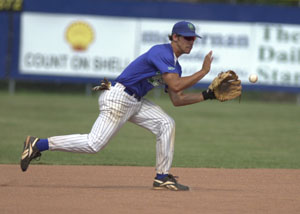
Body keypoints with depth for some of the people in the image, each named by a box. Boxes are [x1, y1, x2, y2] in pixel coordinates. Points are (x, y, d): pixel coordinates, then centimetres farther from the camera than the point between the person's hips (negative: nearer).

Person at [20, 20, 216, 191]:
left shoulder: (175, 65, 15)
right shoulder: (161, 53, -15)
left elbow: (177, 100, 15)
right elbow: (176, 85, -25)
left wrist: (207, 95, 7)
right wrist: (203, 72, -17)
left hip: (135, 102, 10)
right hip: (118, 98, -10)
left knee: (166, 124, 1)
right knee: (94, 144, -13)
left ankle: (162, 177, 4)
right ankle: (38, 145, -6)